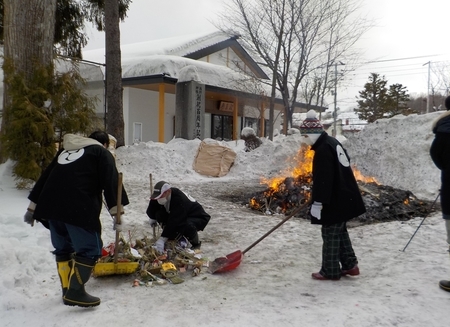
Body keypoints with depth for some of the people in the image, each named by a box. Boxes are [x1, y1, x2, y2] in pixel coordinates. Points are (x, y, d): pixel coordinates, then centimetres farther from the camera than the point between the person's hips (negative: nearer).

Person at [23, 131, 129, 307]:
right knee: (90, 248, -1)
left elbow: (44, 177, 29)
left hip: (50, 205, 7)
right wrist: (116, 209, -9)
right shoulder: (102, 153, 13)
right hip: (78, 207, -7)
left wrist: (33, 206, 31)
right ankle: (75, 292, -7)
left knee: (63, 248, 19)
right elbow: (111, 182, -2)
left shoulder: (65, 150, 32)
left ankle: (67, 290, 23)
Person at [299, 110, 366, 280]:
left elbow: (322, 179, -25)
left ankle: (330, 271, 10)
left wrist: (317, 202, -22)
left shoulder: (323, 149, -20)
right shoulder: (332, 142, 12)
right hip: (344, 196, 11)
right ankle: (350, 265, 26)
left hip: (335, 200, -11)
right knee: (340, 232, 19)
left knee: (331, 235, 0)